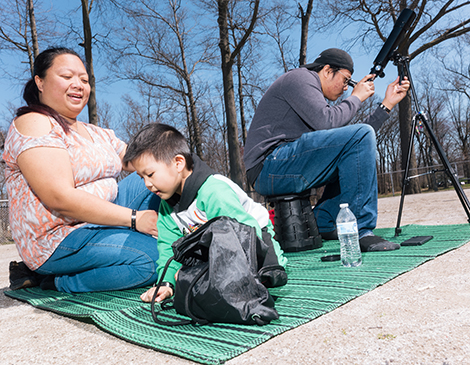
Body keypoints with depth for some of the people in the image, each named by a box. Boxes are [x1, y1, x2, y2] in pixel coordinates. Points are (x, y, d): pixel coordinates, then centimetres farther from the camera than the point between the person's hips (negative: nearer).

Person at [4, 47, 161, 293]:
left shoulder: (98, 134, 14)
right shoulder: (33, 125, -12)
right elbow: (61, 199, -23)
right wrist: (133, 218, -23)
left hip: (99, 221, 8)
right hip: (59, 241, -8)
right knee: (150, 256, -24)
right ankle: (53, 281, -5)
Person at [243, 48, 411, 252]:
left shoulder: (318, 97, 27)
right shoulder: (301, 77, 0)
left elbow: (357, 140, 20)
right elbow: (327, 122, -18)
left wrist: (387, 104, 21)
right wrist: (356, 97, 0)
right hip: (269, 168, -10)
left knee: (365, 155, 20)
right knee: (362, 135, -17)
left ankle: (321, 224, 12)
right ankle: (359, 232, -17)